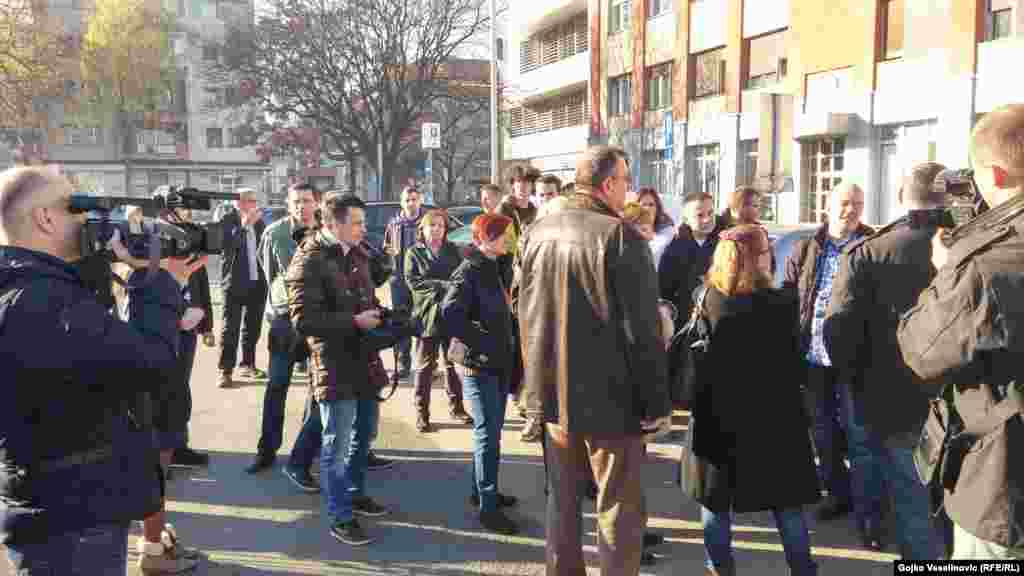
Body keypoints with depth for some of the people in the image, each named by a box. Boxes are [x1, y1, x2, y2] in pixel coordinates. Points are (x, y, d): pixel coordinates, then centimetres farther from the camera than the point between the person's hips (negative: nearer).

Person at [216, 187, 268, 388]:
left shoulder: (259, 221, 10)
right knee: (229, 328, -4)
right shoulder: (227, 220, -5)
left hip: (257, 282, 5)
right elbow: (227, 244, -20)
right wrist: (244, 225, -28)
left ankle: (248, 365, 24)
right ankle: (226, 371, 0)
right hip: (235, 282, -5)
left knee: (253, 327, 13)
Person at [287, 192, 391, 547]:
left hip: (364, 358, 8)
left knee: (364, 433, 21)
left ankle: (354, 493, 40)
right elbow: (304, 319, -22)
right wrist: (354, 321, -22)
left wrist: (376, 314, 2)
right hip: (335, 364, -8)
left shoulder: (357, 255, 11)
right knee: (337, 443, 2)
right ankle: (339, 517, 15)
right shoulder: (308, 262, -15)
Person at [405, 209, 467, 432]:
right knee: (424, 366, 2)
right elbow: (413, 281, -8)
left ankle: (456, 407, 23)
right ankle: (422, 413, 9)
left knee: (454, 363, 10)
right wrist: (443, 285, -16)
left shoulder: (453, 251, 14)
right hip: (428, 315, -3)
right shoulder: (414, 253, 4)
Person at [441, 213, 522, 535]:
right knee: (488, 433, -5)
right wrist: (483, 345, -22)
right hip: (477, 364, -9)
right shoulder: (469, 270, -14)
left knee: (491, 430, 16)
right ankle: (488, 506, 2)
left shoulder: (492, 268, 14)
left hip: (498, 362, 9)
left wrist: (508, 348, 8)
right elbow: (450, 313, -27)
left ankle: (481, 490, 29)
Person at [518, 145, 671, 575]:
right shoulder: (620, 235, -16)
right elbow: (642, 329, -16)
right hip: (610, 395, -6)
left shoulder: (538, 231, 5)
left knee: (562, 498, 19)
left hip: (553, 389, 6)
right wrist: (657, 402, -9)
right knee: (619, 506, 6)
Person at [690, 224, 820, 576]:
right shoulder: (781, 303, -13)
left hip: (718, 412, 2)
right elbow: (795, 362, -4)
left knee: (716, 493, 14)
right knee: (784, 496, 12)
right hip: (772, 414, -1)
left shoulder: (708, 299, -9)